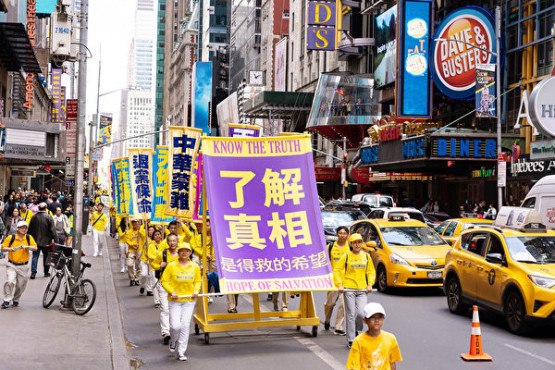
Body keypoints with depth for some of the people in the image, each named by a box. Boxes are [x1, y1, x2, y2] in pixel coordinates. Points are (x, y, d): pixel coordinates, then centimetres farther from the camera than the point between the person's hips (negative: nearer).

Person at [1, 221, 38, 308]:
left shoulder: (29, 238, 1)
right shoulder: (10, 238, -3)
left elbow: (35, 248, -6)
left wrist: (27, 247, -24)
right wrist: (11, 249, -20)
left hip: (23, 266, 2)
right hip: (12, 265, -2)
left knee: (21, 285, 9)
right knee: (10, 281, -18)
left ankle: (16, 299, 33)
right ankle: (6, 300, -7)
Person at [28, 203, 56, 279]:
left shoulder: (34, 217, -1)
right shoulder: (49, 217, -10)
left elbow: (30, 229, 7)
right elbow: (52, 230, -12)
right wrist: (55, 238, -4)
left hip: (36, 241, 2)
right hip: (46, 241, -2)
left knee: (35, 256, 5)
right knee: (46, 257, 11)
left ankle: (33, 272, -5)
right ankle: (46, 272, 19)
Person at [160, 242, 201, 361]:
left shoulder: (195, 267, 5)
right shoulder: (171, 266, -4)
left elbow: (198, 281, 16)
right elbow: (164, 281, -2)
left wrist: (196, 291, -3)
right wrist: (171, 292, -14)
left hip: (189, 300, 2)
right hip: (175, 300, -2)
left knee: (185, 326, 0)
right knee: (175, 325, -8)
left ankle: (181, 352, 10)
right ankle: (173, 341, 27)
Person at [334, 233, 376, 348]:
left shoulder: (366, 256, 10)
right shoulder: (346, 256, 1)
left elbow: (371, 271, 18)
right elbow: (337, 270, 3)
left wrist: (370, 284, 5)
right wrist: (339, 284, -4)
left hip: (362, 289, 2)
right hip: (349, 289, -2)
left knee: (361, 313, -8)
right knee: (351, 314, -3)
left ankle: (358, 333, 19)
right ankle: (351, 340, 3)